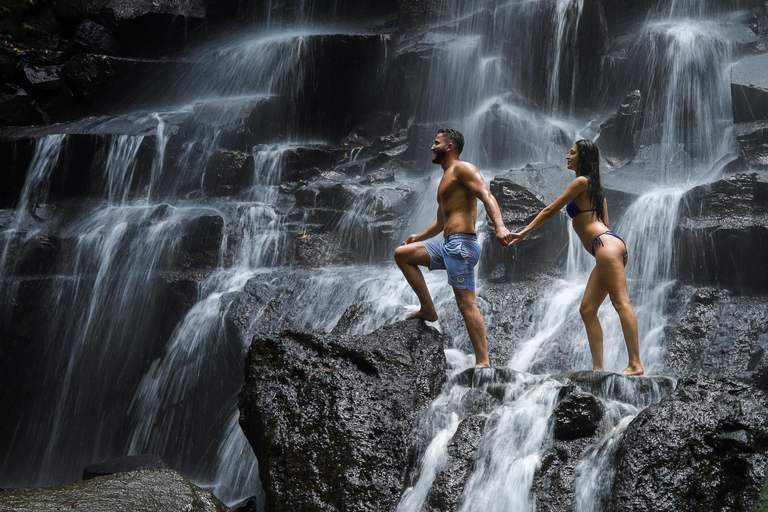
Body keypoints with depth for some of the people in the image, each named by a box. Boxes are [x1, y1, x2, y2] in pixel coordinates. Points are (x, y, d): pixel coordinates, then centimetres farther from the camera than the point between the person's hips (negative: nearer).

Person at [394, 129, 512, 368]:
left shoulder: (462, 168, -3)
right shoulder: (446, 178, 26)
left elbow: (487, 195, -19)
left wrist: (499, 225, -34)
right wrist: (418, 237, 29)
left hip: (461, 243, -10)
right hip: (447, 245, 10)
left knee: (467, 303, -14)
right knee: (402, 254, 12)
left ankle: (483, 361, -15)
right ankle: (428, 309, 8)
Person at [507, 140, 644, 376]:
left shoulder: (582, 181, -2)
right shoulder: (594, 186, 26)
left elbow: (550, 210, 0)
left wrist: (524, 232, 6)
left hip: (606, 245, -10)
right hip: (608, 247, 10)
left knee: (621, 303, -15)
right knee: (587, 309, 6)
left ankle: (635, 364, -19)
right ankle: (598, 368, 2)